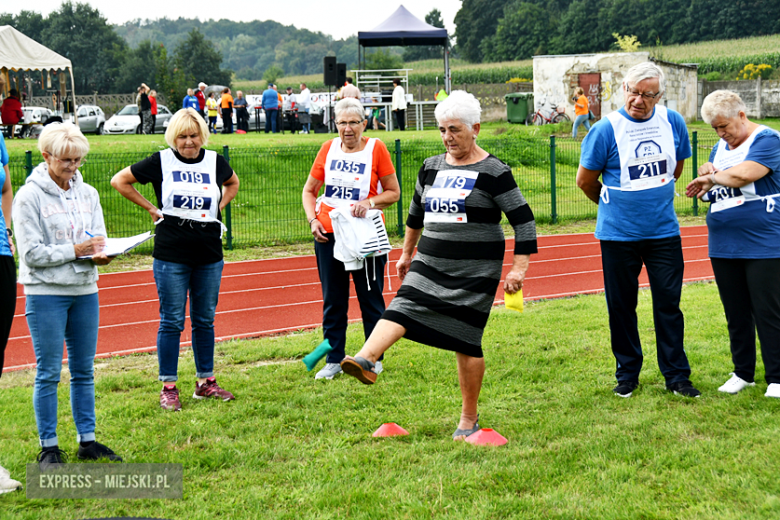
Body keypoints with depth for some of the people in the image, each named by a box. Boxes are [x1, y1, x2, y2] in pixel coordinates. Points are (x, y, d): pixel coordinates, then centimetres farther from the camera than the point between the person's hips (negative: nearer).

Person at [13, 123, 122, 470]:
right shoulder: (30, 196, -7)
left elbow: (99, 240, 9)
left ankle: (87, 440, 20)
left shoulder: (87, 193, 9)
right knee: (49, 373, 0)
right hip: (46, 294, -5)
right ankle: (49, 447, 9)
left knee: (84, 370, 11)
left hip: (85, 291, 5)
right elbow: (32, 253, -12)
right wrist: (75, 250, -16)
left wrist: (100, 254, -13)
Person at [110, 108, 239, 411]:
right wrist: (151, 208, 1)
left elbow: (233, 184, 27)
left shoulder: (215, 161, 6)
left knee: (205, 320, 11)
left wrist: (218, 207, 11)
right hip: (171, 255, -3)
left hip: (210, 255, 3)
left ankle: (206, 382, 21)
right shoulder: (161, 161, -3)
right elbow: (119, 181, 4)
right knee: (172, 321, 0)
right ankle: (168, 387, 7)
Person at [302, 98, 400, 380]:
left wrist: (369, 202, -17)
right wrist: (313, 220, -2)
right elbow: (309, 190, 12)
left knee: (370, 298, 5)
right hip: (328, 235, 3)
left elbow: (393, 192, 0)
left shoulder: (376, 148, -3)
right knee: (332, 300, 7)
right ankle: (334, 360, 17)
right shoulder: (328, 148, 5)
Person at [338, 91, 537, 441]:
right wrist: (407, 252, 30)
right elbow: (416, 212, 25)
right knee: (401, 309, -20)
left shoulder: (493, 172, -7)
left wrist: (519, 268, -12)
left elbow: (524, 219, -7)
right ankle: (365, 361, -42)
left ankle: (469, 419, 12)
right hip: (429, 264, 5)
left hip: (475, 272, -5)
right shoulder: (431, 168, 9)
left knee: (465, 341, -1)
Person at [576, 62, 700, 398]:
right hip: (618, 233, -2)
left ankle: (677, 376, 14)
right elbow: (585, 181, 0)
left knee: (669, 303, 4)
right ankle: (627, 374, 20)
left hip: (664, 230, 2)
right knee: (621, 306, 6)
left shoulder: (672, 122, 1)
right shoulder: (606, 129, -11)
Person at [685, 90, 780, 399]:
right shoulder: (720, 148, 17)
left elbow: (744, 174, -23)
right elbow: (705, 192, 23)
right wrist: (706, 175, 0)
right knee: (736, 314, 11)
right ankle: (743, 373, 22)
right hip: (723, 247, 7)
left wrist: (711, 177, -5)